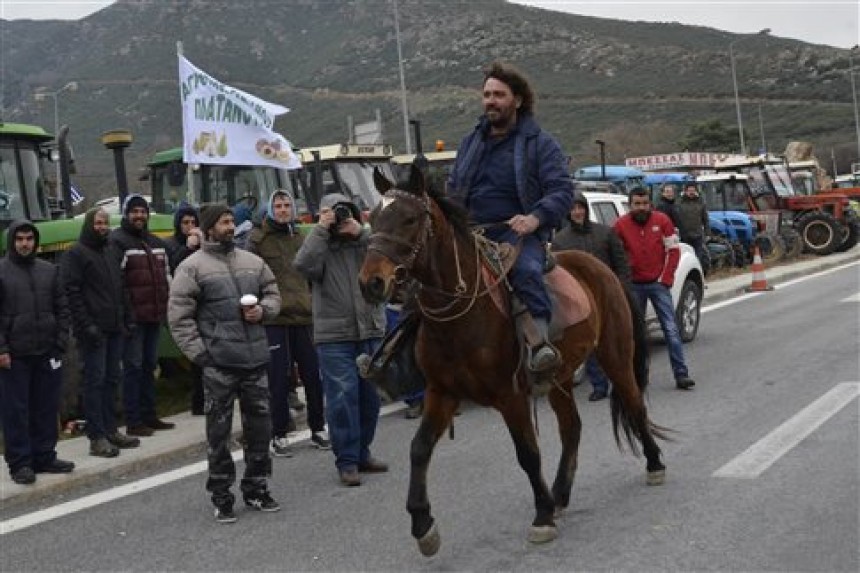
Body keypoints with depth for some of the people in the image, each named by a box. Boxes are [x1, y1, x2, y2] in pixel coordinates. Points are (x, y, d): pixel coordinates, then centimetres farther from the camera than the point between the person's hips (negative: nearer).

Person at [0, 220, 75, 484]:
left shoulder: (49, 271, 10)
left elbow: (62, 309, 12)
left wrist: (60, 344, 2)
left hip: (47, 354, 4)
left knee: (47, 408, 9)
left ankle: (45, 457, 20)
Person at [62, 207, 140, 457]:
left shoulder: (110, 251, 18)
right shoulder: (76, 253, -5)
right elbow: (72, 291, -12)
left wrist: (127, 317, 13)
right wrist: (86, 324, -18)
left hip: (114, 328, 7)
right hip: (93, 330, -7)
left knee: (112, 378, 11)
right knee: (95, 380, -5)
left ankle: (110, 429, 19)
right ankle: (96, 437, -2)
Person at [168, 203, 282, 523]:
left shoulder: (253, 262, 12)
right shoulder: (193, 266, -4)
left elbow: (273, 293, 20)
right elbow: (178, 316, -6)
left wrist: (263, 310, -3)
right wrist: (197, 353, -11)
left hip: (256, 359, 5)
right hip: (218, 364, -5)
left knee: (259, 425, 12)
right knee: (219, 431, 3)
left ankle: (256, 488, 27)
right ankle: (221, 496, 14)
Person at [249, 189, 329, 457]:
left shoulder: (300, 238, 16)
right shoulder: (258, 238, -1)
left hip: (303, 316, 5)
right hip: (273, 318, -5)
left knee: (313, 374, 7)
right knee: (279, 377, -2)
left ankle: (318, 429, 20)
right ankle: (279, 435, 8)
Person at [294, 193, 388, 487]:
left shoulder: (365, 242, 11)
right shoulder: (320, 245, 2)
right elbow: (304, 264, -20)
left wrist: (362, 233, -13)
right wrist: (321, 229, -15)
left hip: (371, 333, 4)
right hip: (334, 337, -4)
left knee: (370, 395, 12)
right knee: (342, 397, -7)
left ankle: (362, 453, 26)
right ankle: (347, 461, 0)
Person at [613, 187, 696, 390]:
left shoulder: (662, 220, -1)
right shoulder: (621, 225, -1)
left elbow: (673, 250, 2)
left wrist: (665, 279, -4)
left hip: (659, 283, -1)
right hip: (634, 286, 1)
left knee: (671, 329, -5)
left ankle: (681, 374, -5)